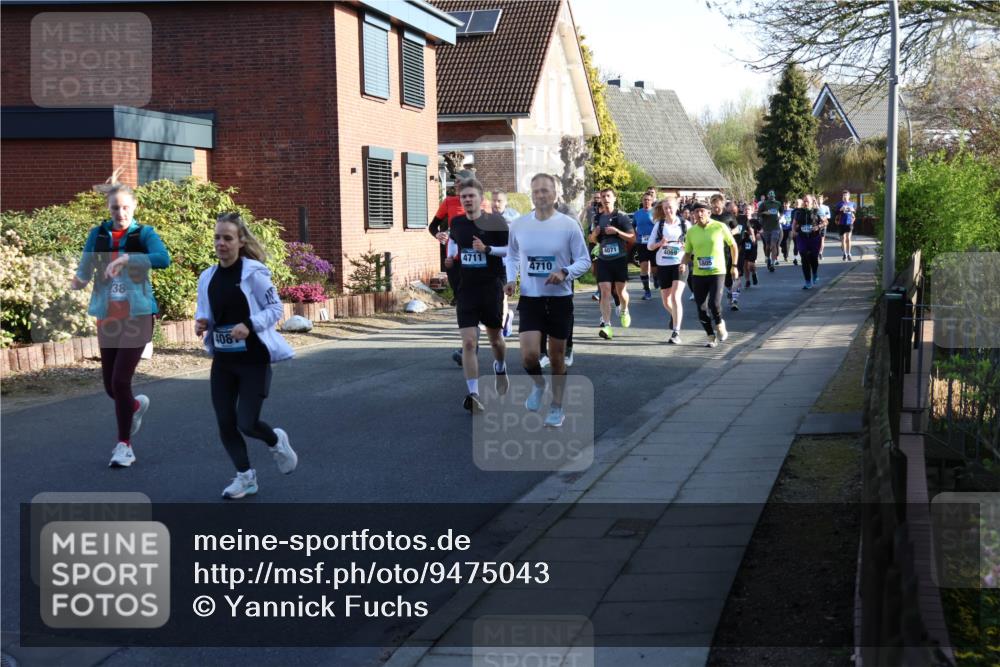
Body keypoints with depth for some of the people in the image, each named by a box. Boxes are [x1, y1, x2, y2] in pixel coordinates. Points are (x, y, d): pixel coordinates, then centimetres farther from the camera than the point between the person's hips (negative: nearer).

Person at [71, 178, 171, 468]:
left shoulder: (144, 234, -5)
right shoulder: (98, 234, 4)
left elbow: (163, 259, -25)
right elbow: (84, 270, -3)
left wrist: (126, 258, -35)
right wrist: (77, 281, -26)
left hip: (137, 316, -4)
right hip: (107, 317, 4)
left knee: (120, 381, -11)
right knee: (110, 385, 9)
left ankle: (124, 445, 4)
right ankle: (136, 405, 45)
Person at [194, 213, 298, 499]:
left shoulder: (253, 273, -13)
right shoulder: (207, 277, 4)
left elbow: (276, 308, -10)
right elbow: (203, 313, 15)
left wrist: (250, 325, -25)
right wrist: (201, 324, -9)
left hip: (254, 360, -5)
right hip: (223, 360, 5)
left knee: (246, 423, -8)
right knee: (225, 422, 4)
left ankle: (276, 441, 27)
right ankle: (245, 476, 22)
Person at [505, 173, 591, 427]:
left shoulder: (568, 225, -8)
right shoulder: (518, 225, -1)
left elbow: (584, 260, -3)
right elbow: (512, 256, 15)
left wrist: (565, 273, -21)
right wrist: (511, 279, -2)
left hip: (560, 298, -1)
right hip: (530, 299, 1)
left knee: (557, 356, 9)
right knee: (529, 354, -14)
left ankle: (557, 407, 27)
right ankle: (538, 384, 20)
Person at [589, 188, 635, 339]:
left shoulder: (621, 216, -2)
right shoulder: (598, 217, 10)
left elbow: (632, 237, -6)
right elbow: (592, 240, 19)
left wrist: (616, 231, -19)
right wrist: (595, 233, -4)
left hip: (619, 258, -2)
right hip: (603, 259, 2)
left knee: (621, 291, 7)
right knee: (605, 291, -8)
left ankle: (624, 311, 40)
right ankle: (606, 326, -13)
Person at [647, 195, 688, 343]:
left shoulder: (684, 224, 2)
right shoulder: (659, 225, 7)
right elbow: (649, 246, 6)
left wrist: (686, 246, -14)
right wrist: (660, 243, -14)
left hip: (679, 265, -3)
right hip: (663, 265, 3)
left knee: (676, 297, -17)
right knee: (666, 300, 10)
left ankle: (676, 333, -16)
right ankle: (674, 315, 44)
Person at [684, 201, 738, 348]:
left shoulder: (720, 227, -5)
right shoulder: (691, 231, 3)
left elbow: (733, 245, 6)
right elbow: (688, 252, 12)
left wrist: (734, 266, 5)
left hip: (717, 272, -3)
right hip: (698, 274, 3)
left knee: (714, 304, -20)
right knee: (701, 308, 2)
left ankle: (720, 327, 10)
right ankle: (711, 337, 20)